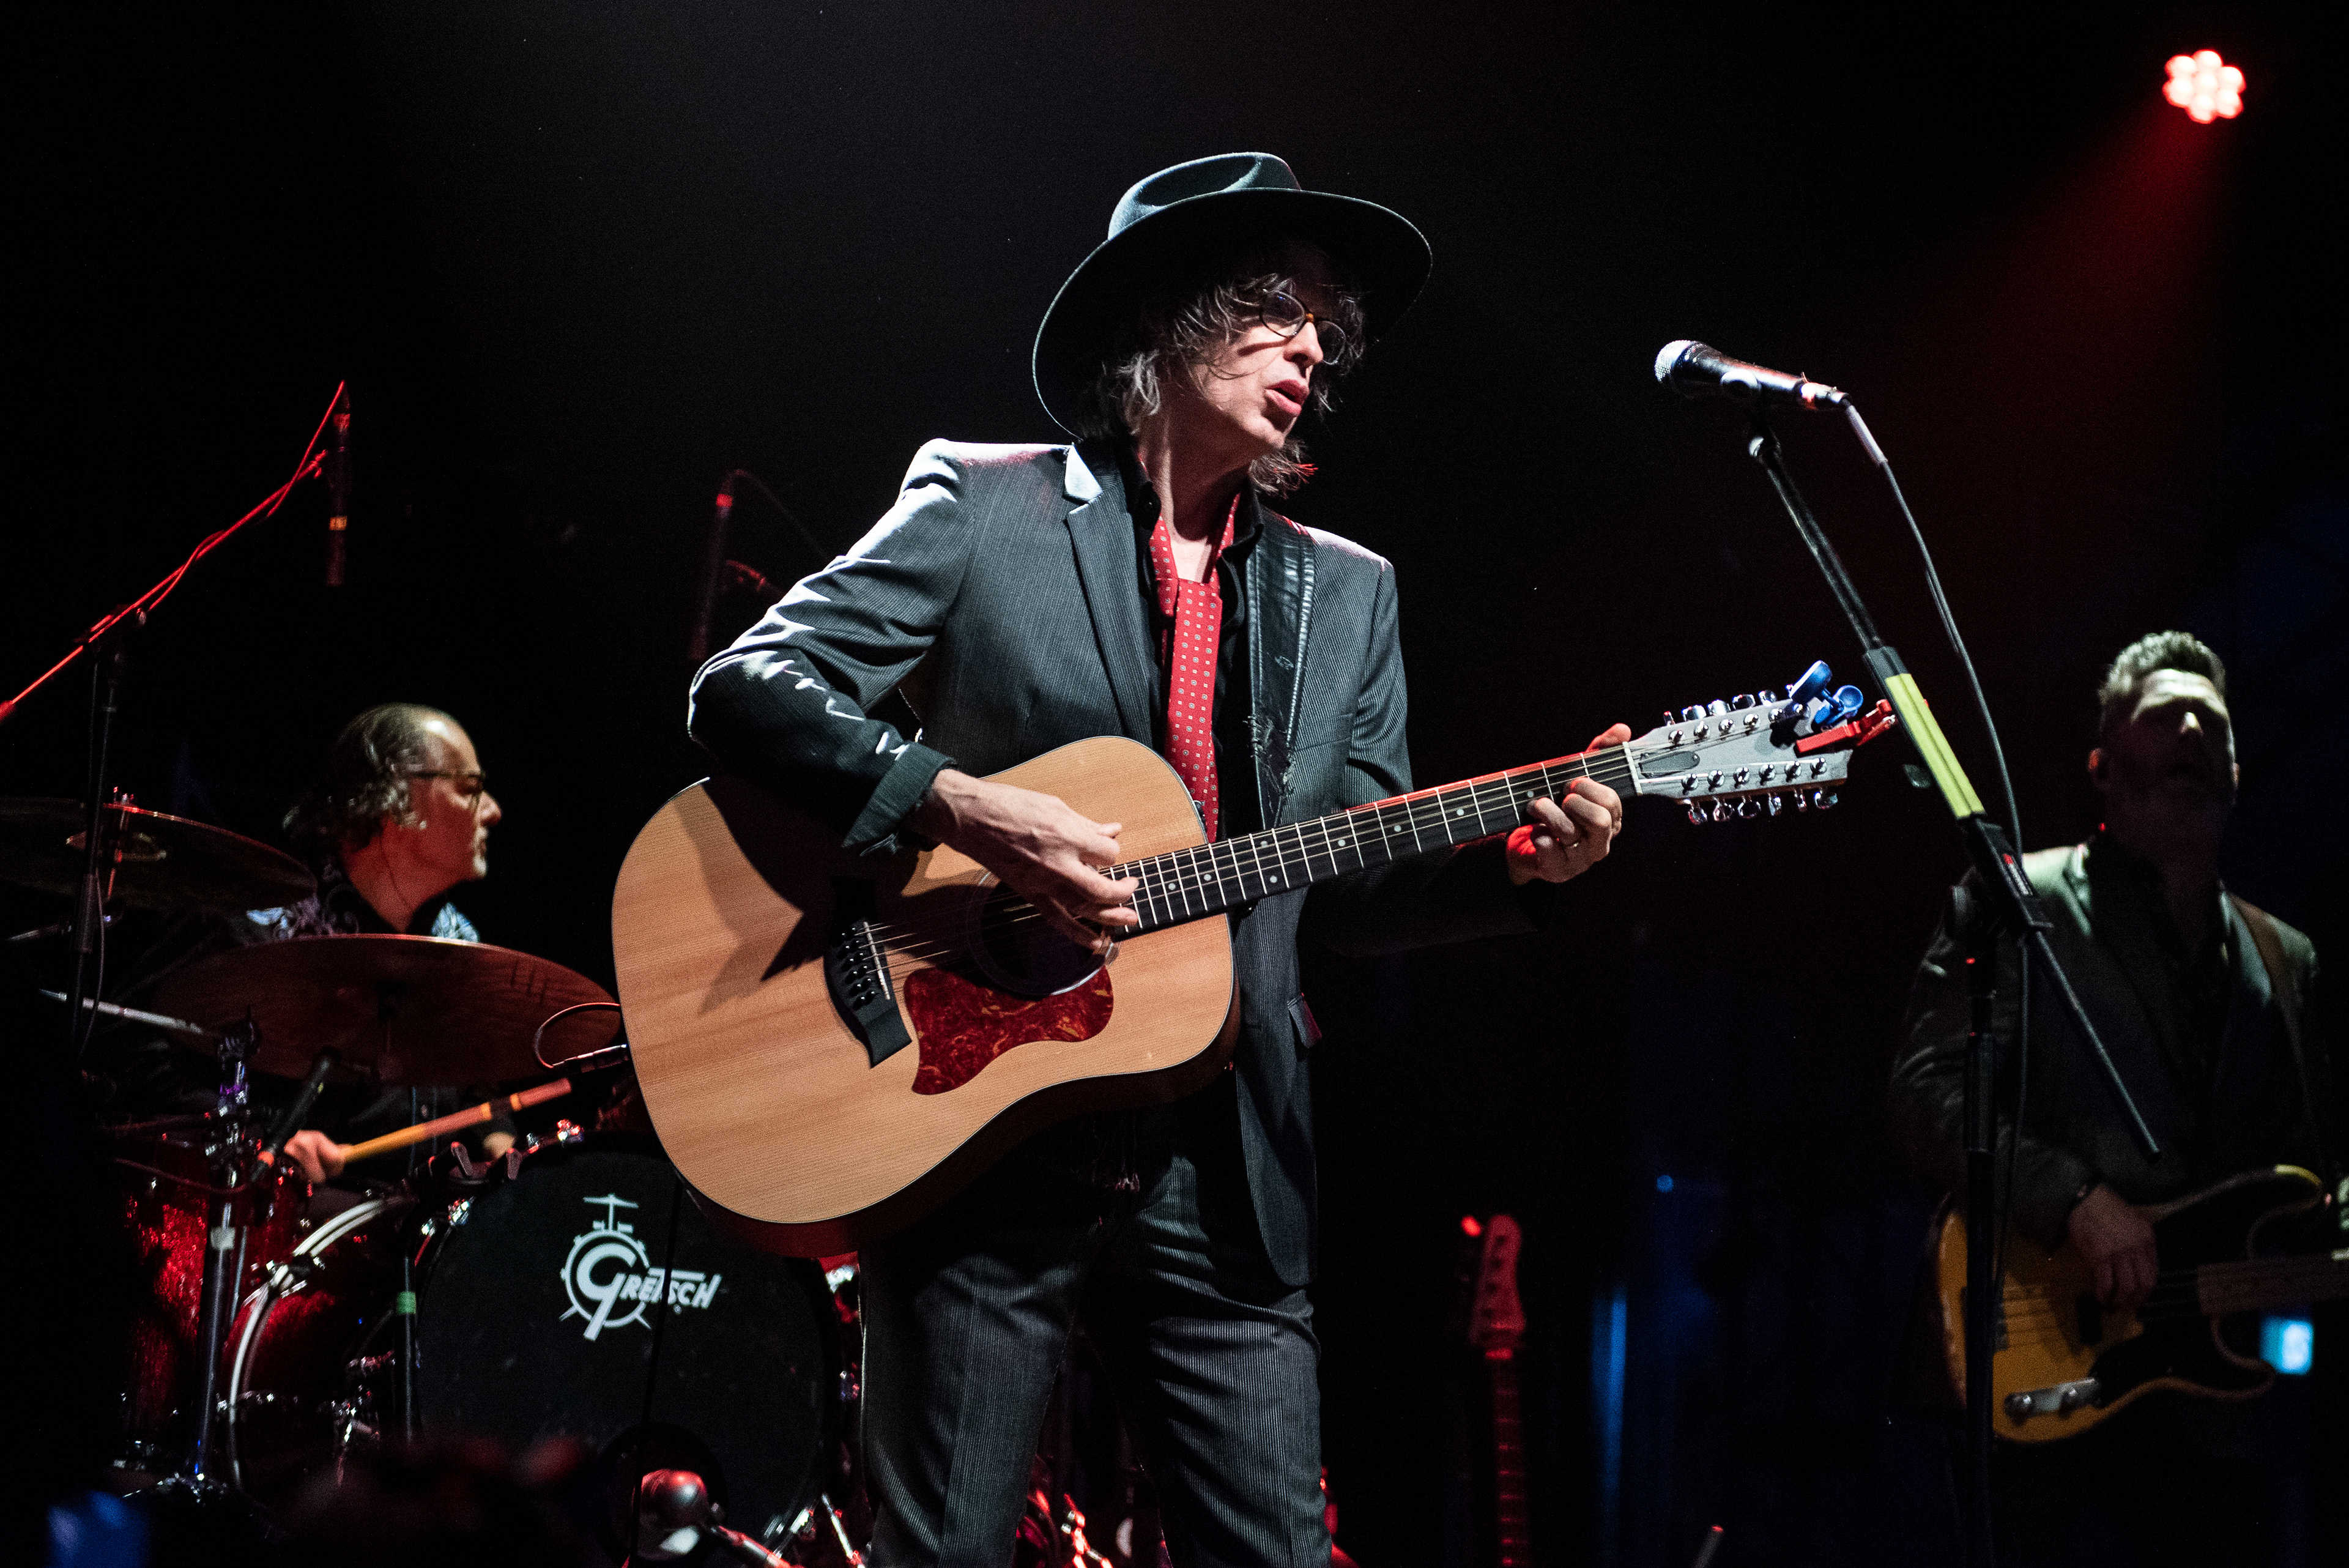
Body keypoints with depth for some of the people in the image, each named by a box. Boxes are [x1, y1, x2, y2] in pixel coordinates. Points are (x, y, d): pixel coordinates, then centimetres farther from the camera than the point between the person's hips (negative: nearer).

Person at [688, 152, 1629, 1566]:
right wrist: (966, 808, -19)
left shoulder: (1346, 594, 17)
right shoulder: (982, 507, 2)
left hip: (1228, 1177, 4)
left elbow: (1352, 888, 14)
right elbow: (746, 693, -6)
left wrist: (1514, 864, -5)